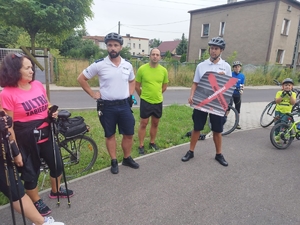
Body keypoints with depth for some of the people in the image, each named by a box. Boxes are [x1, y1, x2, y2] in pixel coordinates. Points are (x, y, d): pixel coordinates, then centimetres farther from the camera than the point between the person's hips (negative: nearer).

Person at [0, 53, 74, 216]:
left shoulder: (38, 85, -1)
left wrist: (53, 112, -5)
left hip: (46, 135, 6)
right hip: (26, 140, -5)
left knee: (57, 164, 18)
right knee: (30, 172, 13)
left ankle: (56, 190, 46)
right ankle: (37, 202, 38)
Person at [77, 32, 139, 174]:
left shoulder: (128, 65, 3)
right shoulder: (99, 64, -8)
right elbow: (81, 78, 1)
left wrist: (130, 94, 8)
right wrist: (93, 94, -3)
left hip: (124, 105, 3)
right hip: (107, 106, -3)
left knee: (129, 134, 9)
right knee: (110, 135, 10)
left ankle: (127, 159, 30)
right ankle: (114, 162, 26)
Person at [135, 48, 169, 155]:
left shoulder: (163, 70, -1)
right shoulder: (142, 69, -9)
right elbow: (137, 86, -1)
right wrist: (143, 96, 7)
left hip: (158, 102, 3)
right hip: (145, 101, -3)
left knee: (155, 123, 14)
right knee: (143, 124, 5)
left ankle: (152, 143, 32)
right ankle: (141, 146, 17)